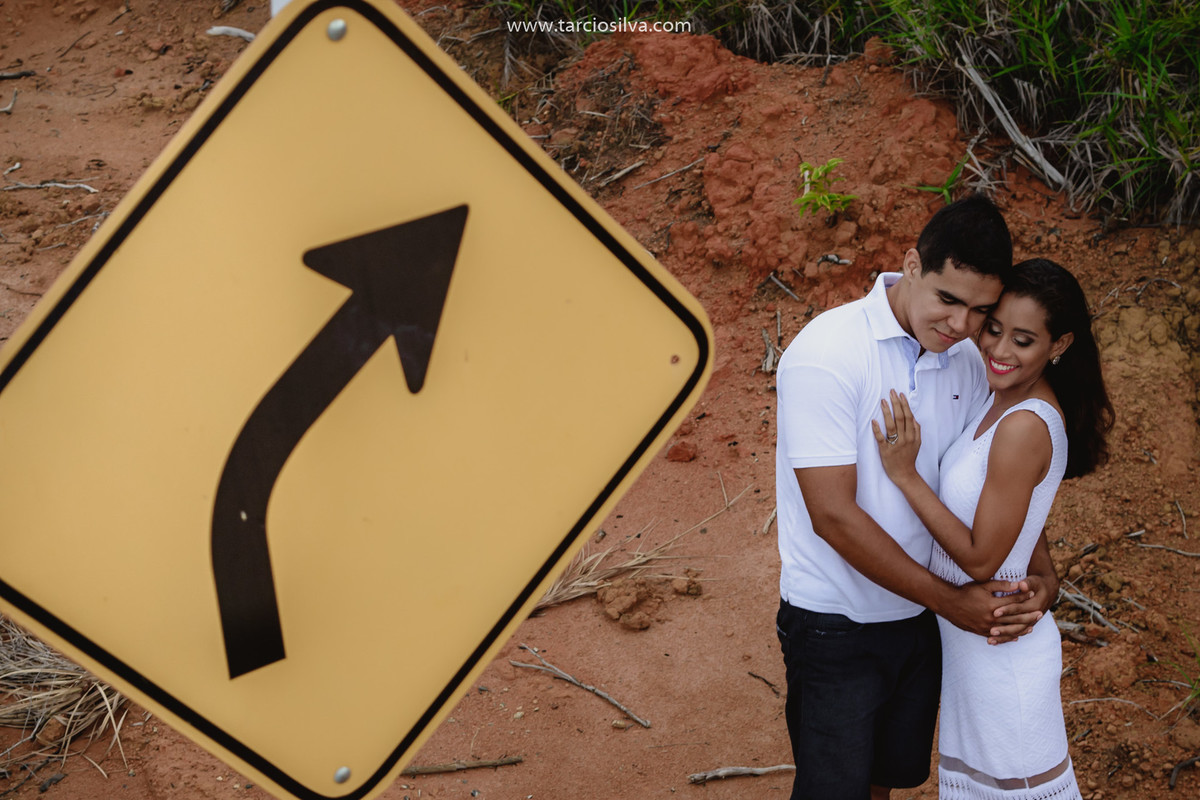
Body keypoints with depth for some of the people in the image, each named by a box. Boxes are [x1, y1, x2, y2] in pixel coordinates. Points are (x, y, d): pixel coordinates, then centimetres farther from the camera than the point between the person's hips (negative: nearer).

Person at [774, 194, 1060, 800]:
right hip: (836, 629, -6)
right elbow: (834, 516, -25)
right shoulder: (825, 355, -22)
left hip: (919, 615, 6)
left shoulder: (967, 362, -2)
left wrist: (1042, 573, -10)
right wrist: (950, 600, -22)